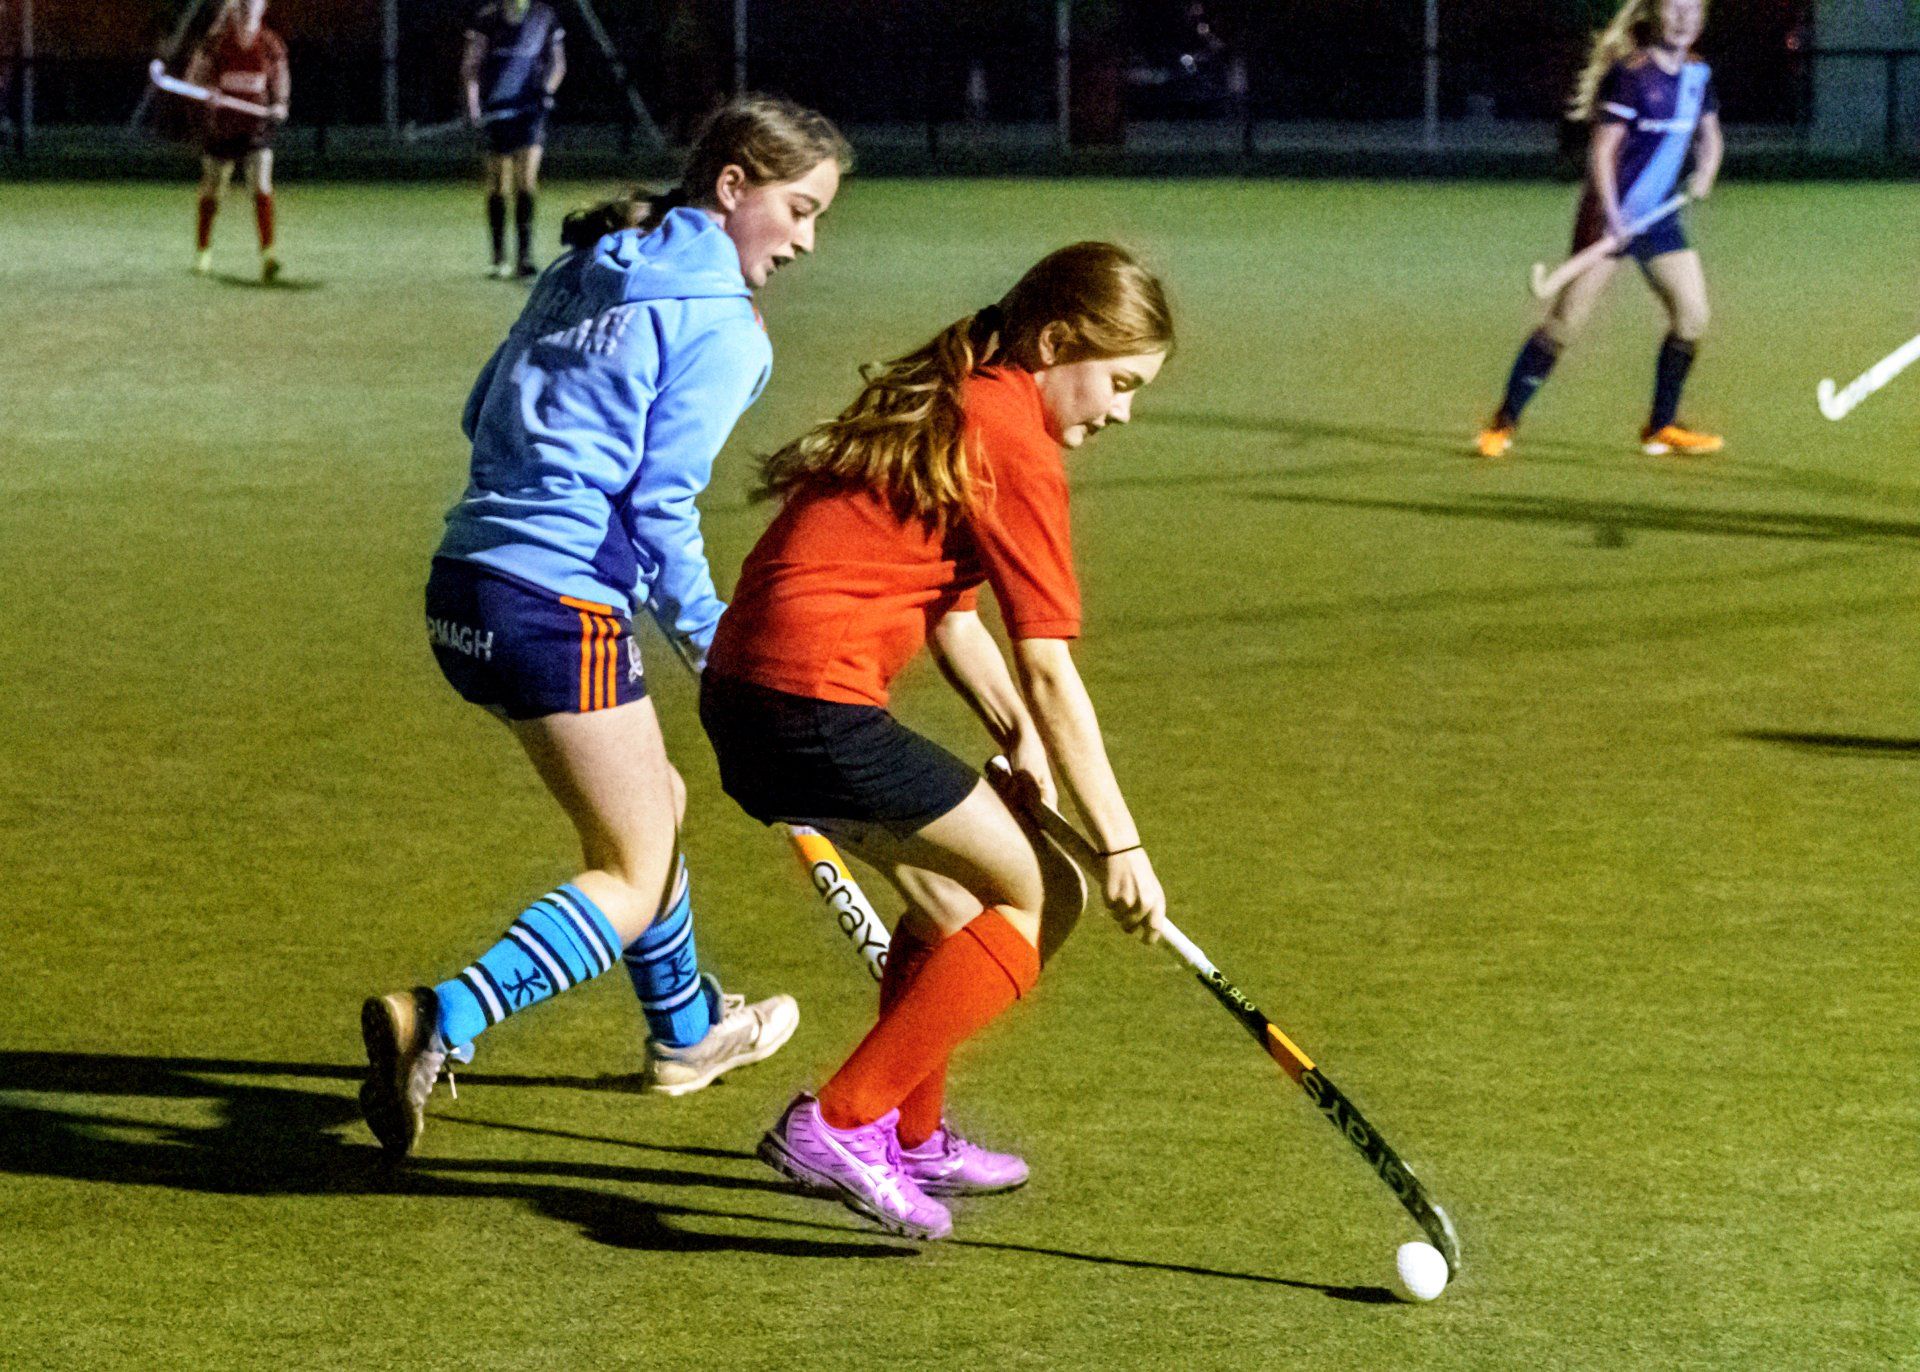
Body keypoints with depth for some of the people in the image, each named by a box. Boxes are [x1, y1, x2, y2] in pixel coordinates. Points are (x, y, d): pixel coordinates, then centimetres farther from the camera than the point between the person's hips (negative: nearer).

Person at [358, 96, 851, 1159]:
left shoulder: (586, 272, 15)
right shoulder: (718, 321, -9)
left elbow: (486, 411, 19)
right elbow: (661, 506, -13)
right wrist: (713, 644, -3)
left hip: (467, 585, 9)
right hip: (558, 607, -9)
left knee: (653, 804, 28)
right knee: (634, 877, -1)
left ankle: (686, 1029, 47)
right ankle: (440, 1024, -22)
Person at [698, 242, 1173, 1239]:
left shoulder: (953, 403, 18)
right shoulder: (1013, 442, -10)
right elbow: (1050, 676, -10)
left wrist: (1020, 738, 9)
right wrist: (1120, 845, -5)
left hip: (746, 692, 10)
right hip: (817, 706, -10)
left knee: (952, 889, 26)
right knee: (1033, 897, -1)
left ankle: (909, 1135, 37)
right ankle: (839, 1125, -5)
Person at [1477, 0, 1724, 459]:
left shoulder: (1697, 74, 7)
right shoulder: (1629, 74, -14)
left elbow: (1709, 134, 20)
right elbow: (1603, 150, -15)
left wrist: (1705, 171, -1)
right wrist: (1611, 213, -25)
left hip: (1659, 215, 7)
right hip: (1610, 214, -7)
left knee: (1692, 316, 0)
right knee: (1564, 322, -7)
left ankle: (1660, 428, 14)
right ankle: (1502, 424, 1)